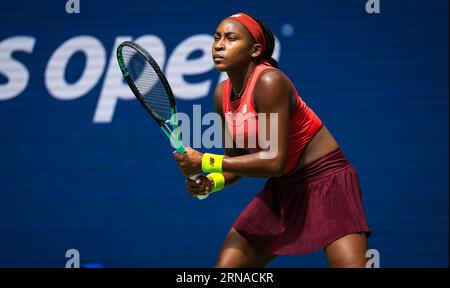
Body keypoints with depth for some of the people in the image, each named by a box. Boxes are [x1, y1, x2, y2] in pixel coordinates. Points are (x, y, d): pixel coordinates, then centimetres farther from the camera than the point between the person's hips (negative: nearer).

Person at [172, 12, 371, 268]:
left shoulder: (269, 82, -22)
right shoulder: (223, 94, 1)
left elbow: (275, 161, -27)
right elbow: (236, 161, 10)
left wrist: (205, 162, -23)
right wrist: (209, 183, -12)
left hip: (326, 181, -8)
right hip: (283, 188, 8)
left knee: (352, 264, -26)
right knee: (225, 266, 3)